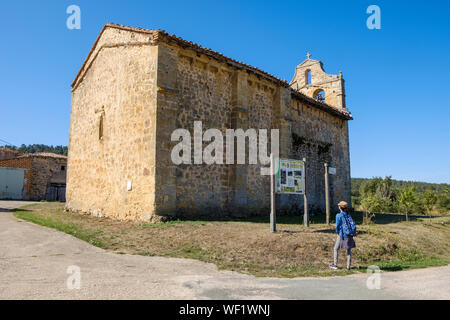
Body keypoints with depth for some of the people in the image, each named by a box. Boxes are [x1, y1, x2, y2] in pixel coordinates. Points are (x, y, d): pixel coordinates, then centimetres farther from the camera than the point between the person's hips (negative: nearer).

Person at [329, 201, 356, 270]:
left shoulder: (338, 215, -10)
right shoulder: (349, 215, 6)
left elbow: (337, 226, -9)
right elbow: (352, 224, 4)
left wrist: (338, 233, 6)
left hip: (342, 235, -4)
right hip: (350, 235, 5)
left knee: (336, 249, 11)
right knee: (349, 250, 12)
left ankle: (335, 265, 14)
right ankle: (348, 266, 11)